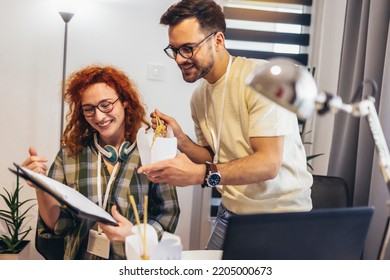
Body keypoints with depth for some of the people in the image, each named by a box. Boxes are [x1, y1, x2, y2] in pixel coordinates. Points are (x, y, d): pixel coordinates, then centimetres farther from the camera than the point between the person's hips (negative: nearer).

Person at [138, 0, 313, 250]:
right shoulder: (199, 96, 4)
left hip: (281, 216, -6)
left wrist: (201, 174, -36)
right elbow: (214, 160, 10)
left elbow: (269, 164, -25)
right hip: (231, 211, 6)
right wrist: (180, 140, -8)